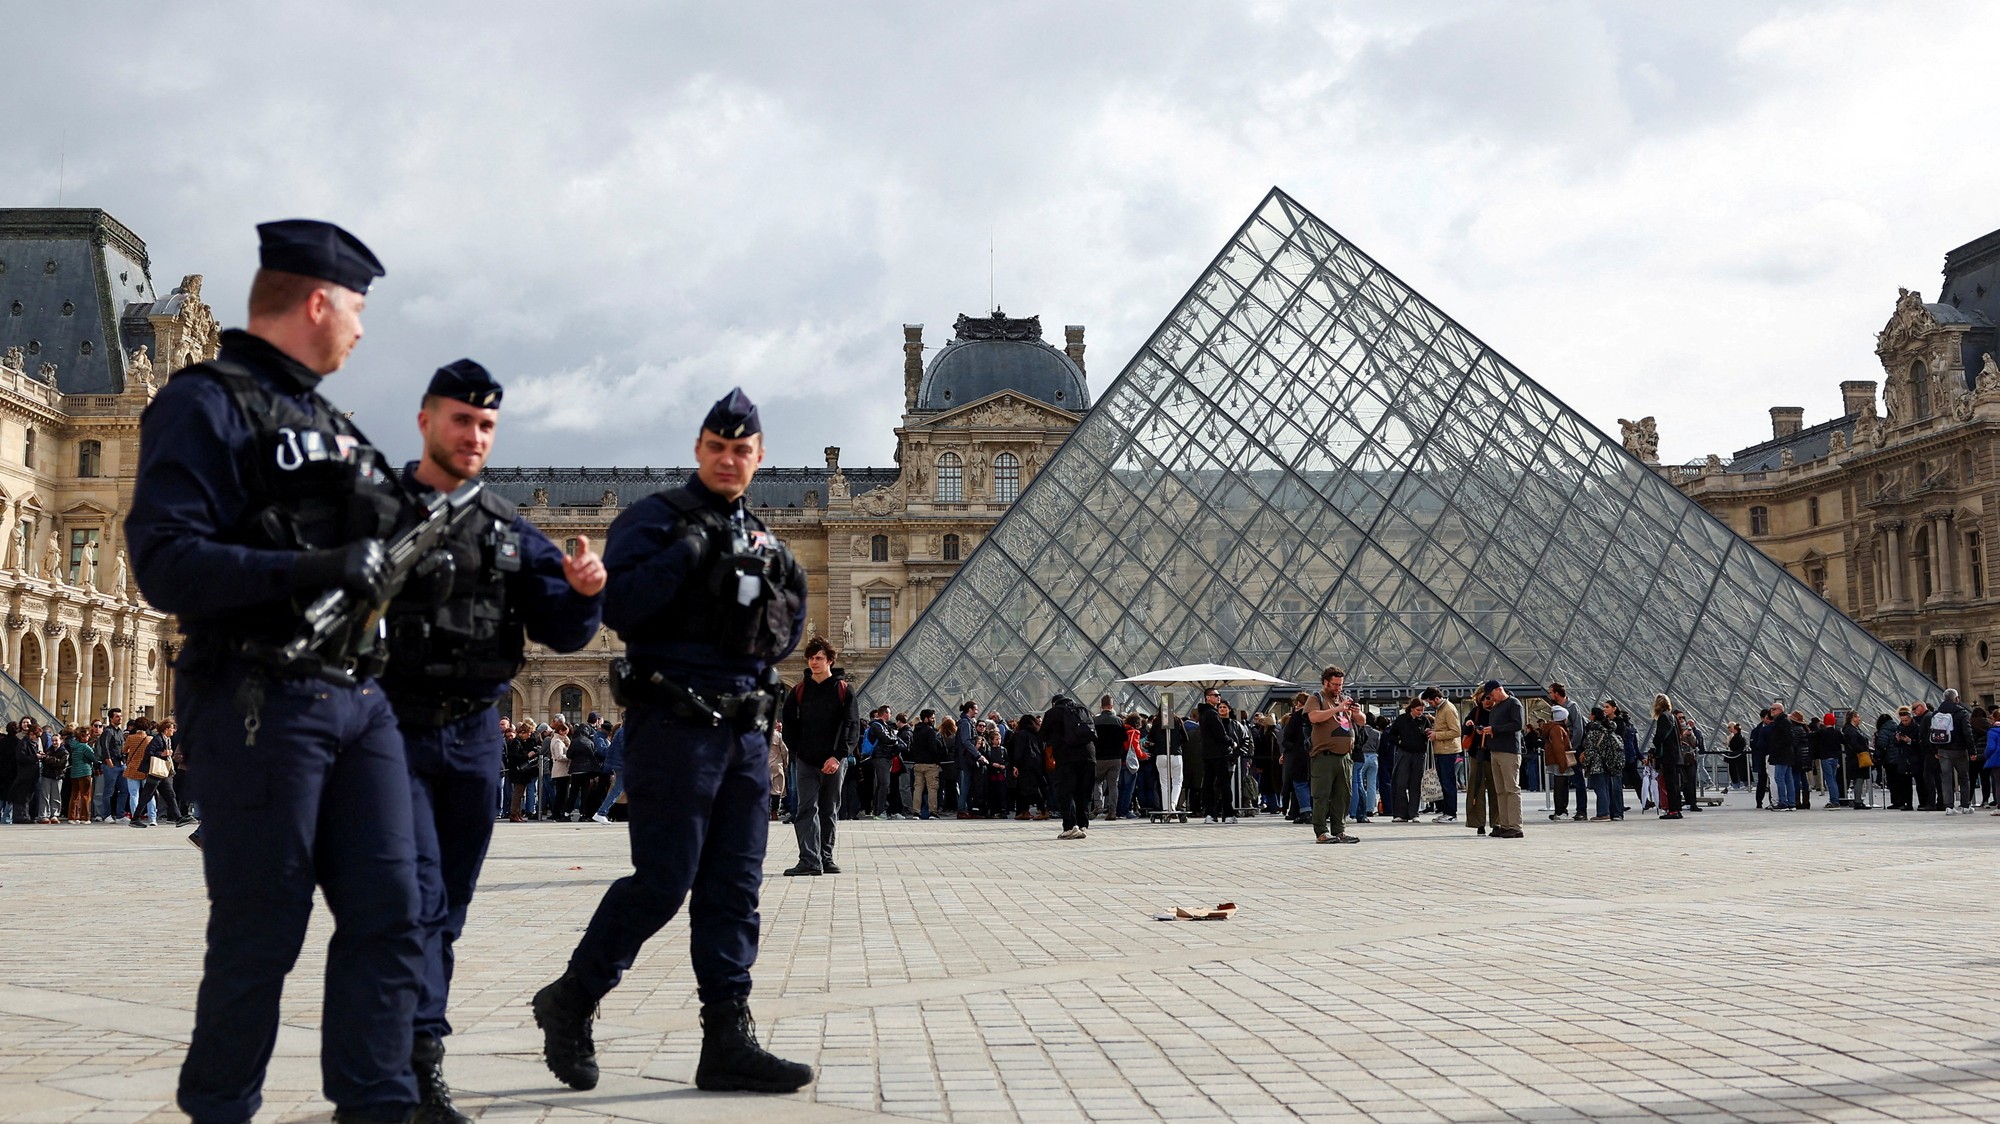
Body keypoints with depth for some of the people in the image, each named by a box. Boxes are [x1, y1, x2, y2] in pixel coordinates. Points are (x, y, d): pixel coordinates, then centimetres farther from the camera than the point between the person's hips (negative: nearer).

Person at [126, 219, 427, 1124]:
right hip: (262, 701, -8)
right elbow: (165, 564, -17)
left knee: (387, 914, 5)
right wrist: (306, 570, -26)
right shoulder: (207, 404, -6)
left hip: (358, 698, 8)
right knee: (261, 935, -1)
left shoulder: (329, 422, 20)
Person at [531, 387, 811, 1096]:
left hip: (744, 731, 7)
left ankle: (728, 1041, 8)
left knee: (735, 889, 5)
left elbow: (787, 637, 21)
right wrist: (687, 552, -18)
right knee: (663, 881, -8)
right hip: (674, 725, -7)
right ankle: (569, 1003, 10)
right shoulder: (655, 518, -2)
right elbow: (619, 606, -16)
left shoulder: (758, 539, 19)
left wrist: (785, 597, 3)